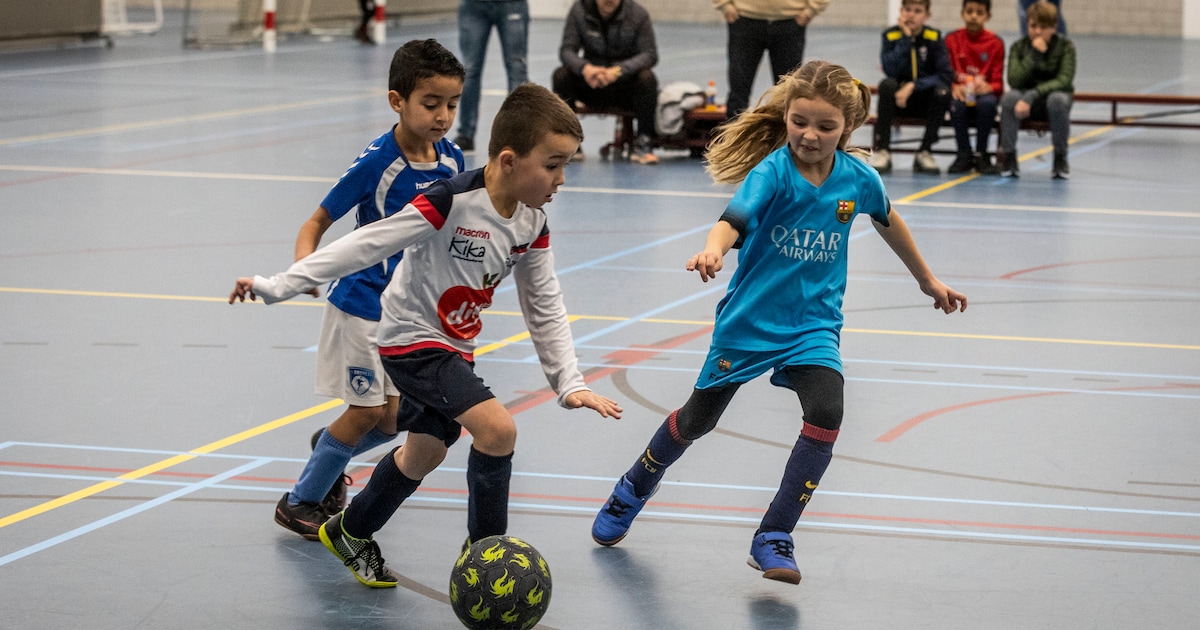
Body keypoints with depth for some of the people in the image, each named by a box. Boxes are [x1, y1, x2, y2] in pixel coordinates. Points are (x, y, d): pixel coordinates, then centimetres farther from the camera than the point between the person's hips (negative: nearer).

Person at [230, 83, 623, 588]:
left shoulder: (532, 224, -7)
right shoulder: (450, 202, -29)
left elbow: (545, 309, 3)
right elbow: (366, 245, -26)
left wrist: (570, 383, -4)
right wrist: (278, 285, -26)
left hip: (456, 347, 8)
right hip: (411, 339, -8)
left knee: (426, 451, 22)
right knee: (497, 427, -22)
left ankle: (350, 532, 45)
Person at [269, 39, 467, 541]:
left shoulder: (451, 161, -4)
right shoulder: (376, 162, -20)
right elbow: (317, 222, -16)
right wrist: (303, 266, -33)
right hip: (364, 304, -6)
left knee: (395, 418, 7)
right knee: (369, 411, -1)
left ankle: (329, 450, 37)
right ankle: (299, 502, 17)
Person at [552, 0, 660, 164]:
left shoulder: (638, 14, -10)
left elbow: (650, 54, -16)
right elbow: (567, 50, -9)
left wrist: (618, 71, -35)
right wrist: (584, 68, -34)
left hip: (625, 85, -2)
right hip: (591, 84, 2)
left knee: (647, 77, -32)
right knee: (561, 75, -24)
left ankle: (644, 143, -28)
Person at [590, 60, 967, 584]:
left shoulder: (857, 178, -6)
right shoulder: (772, 172, -19)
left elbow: (888, 222, 15)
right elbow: (736, 217, -38)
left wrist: (926, 279, 27)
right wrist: (713, 248, -61)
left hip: (813, 323, 2)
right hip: (749, 319, -2)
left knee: (826, 414, -22)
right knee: (699, 418, 13)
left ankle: (773, 538, -9)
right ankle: (633, 490, 43)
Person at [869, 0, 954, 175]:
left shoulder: (934, 37, -5)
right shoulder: (891, 36, -6)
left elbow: (946, 75, -16)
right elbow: (891, 70, -22)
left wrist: (913, 86, -26)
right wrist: (906, 38, -20)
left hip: (925, 100, 0)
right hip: (897, 100, 0)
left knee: (942, 91, -30)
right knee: (887, 84, -31)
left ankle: (924, 153, -20)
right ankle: (882, 151, -26)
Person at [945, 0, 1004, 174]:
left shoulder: (995, 43, 1)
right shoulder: (952, 39, 4)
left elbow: (998, 81, -2)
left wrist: (988, 87, -26)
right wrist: (955, 87, -23)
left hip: (984, 93, 0)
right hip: (960, 93, 0)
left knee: (987, 102, -35)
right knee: (957, 104, -34)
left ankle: (981, 155, -19)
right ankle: (964, 155, -18)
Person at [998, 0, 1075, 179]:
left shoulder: (1065, 46, -9)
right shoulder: (1018, 47, -5)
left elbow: (1064, 80, -22)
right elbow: (1014, 80, -19)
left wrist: (1032, 96, -35)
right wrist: (1034, 54, -27)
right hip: (1027, 98, 1)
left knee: (1058, 99, -37)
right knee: (1010, 97, -33)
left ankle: (1060, 159, -21)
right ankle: (1008, 156, -22)